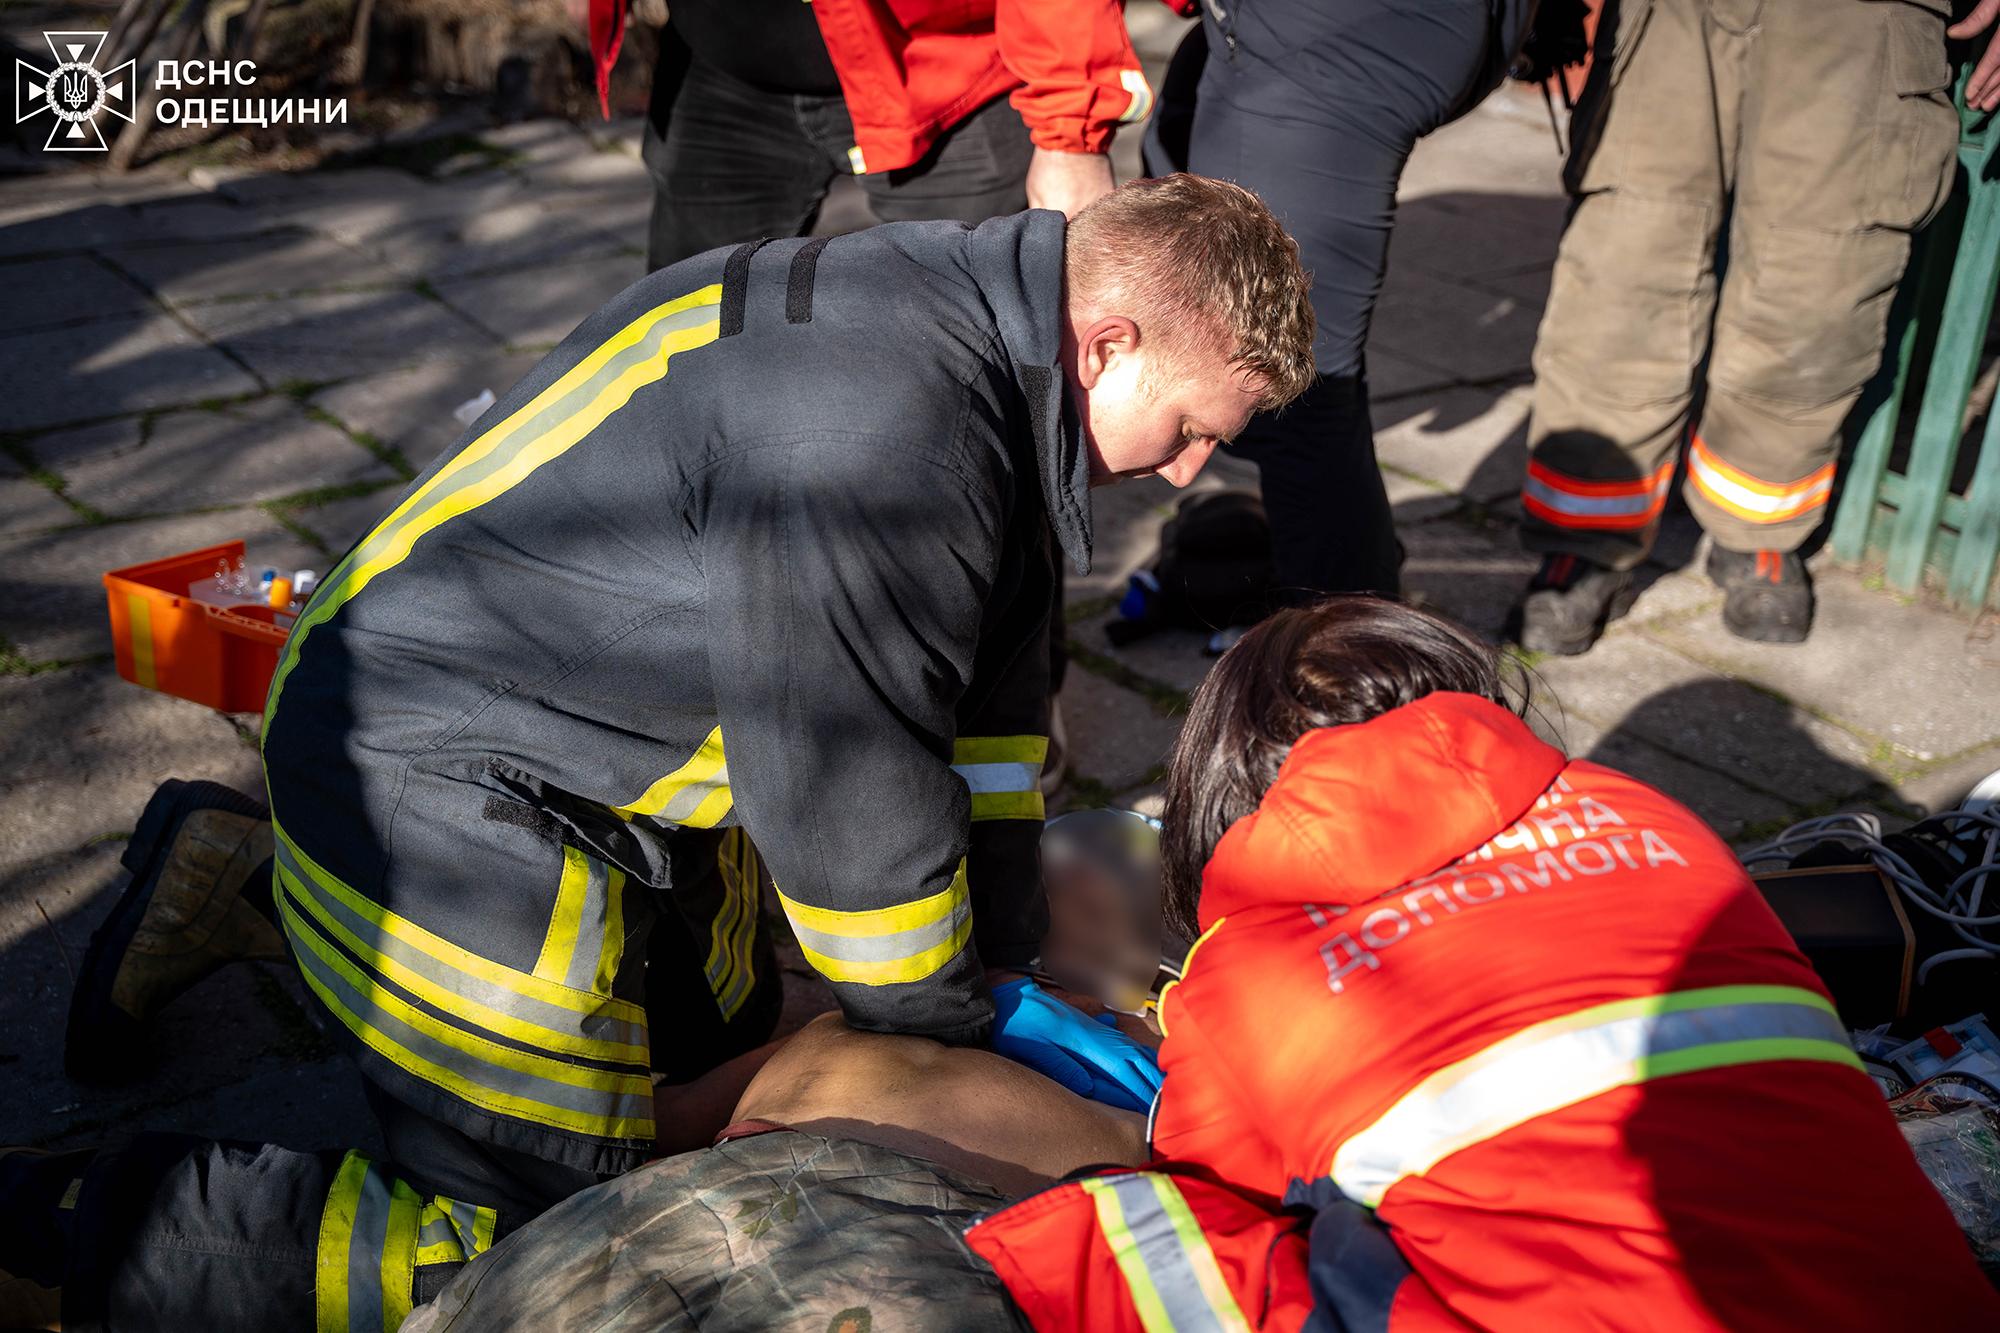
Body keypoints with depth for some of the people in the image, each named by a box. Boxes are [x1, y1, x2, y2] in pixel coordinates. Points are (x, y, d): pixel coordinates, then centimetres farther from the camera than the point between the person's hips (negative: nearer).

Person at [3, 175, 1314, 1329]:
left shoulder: (977, 325, 2)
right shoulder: (875, 419, -31)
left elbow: (989, 686, 8)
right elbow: (847, 796, -23)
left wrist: (1005, 971, 10)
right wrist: (972, 1009, -4)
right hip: (435, 769, -10)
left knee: (716, 1032, 27)